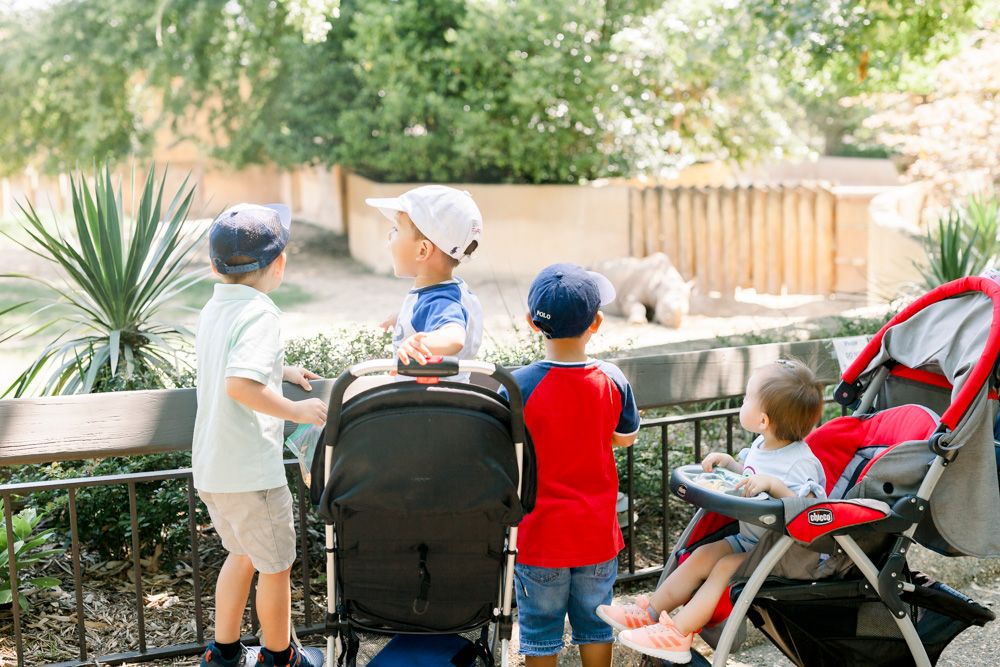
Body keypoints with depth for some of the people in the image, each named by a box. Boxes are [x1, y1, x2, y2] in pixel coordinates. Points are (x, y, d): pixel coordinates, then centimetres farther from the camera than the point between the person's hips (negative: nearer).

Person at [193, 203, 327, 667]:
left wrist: (283, 372, 26)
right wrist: (296, 410, -23)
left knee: (243, 554, 26)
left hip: (210, 467, 9)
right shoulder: (261, 314, -19)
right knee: (275, 564, 12)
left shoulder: (212, 311, 9)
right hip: (250, 471, -8)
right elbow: (240, 384, -33)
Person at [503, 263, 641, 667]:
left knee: (540, 630, 12)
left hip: (540, 534, -3)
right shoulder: (612, 381, -9)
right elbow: (626, 437, 8)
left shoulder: (520, 386, -19)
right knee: (595, 625, 19)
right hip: (597, 533, 3)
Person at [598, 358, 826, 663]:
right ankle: (650, 612, -3)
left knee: (724, 568, -23)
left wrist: (774, 484, -44)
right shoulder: (762, 445, 5)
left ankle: (678, 633, -25)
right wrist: (728, 461, 7)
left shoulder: (800, 462, -24)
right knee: (702, 555, -4)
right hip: (748, 538, 9)